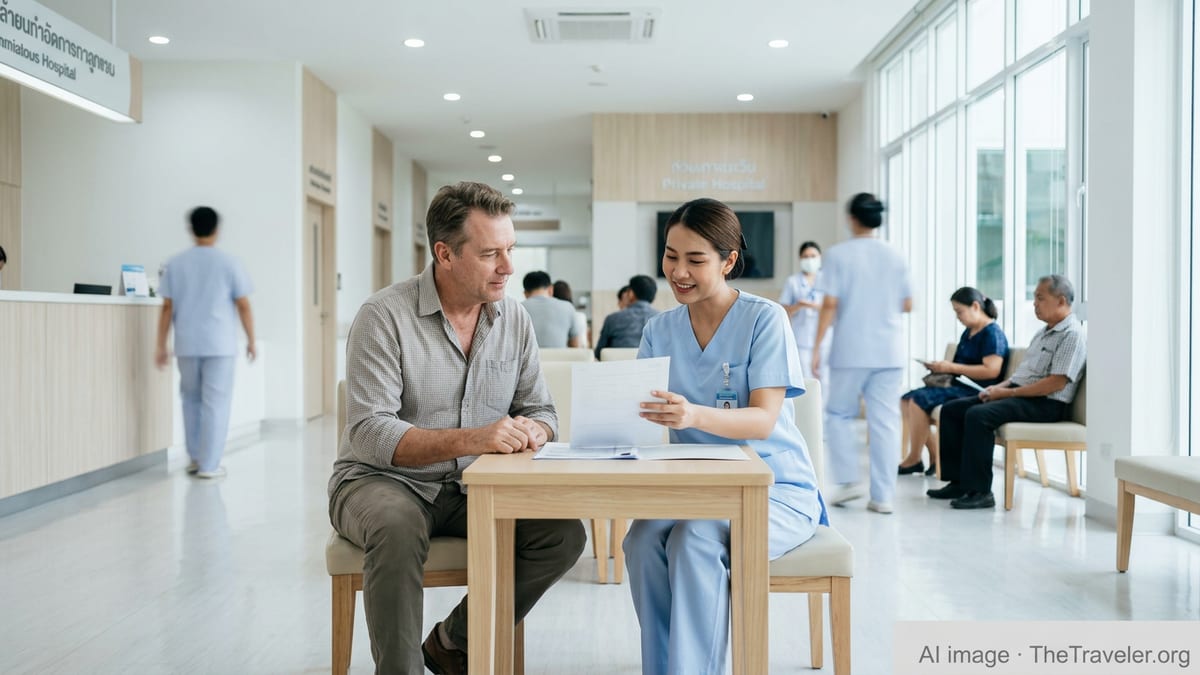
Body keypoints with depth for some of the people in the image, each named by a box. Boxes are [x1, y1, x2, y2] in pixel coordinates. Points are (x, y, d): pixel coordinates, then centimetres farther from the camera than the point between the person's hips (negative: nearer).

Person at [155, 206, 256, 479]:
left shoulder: (175, 264, 3)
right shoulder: (229, 262, -3)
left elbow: (167, 308, 1)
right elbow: (243, 305, -3)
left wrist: (161, 346, 6)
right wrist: (251, 340, 6)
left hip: (187, 344, 3)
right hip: (220, 343, -3)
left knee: (191, 399, 19)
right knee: (215, 403, 2)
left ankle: (195, 459, 23)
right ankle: (209, 465, 1)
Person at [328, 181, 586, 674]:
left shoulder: (513, 318, 3)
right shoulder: (385, 317, -14)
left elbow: (542, 411, 6)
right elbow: (369, 433, -21)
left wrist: (531, 431, -20)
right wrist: (473, 439, -34)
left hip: (473, 489, 5)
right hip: (384, 481, -5)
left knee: (564, 533, -17)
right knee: (399, 528, -37)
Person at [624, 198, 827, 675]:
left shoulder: (764, 319, -8)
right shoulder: (660, 330, 7)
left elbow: (764, 420, -18)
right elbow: (642, 411, 1)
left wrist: (694, 415, -37)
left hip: (775, 488, -4)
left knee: (696, 540, -32)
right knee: (643, 541, -26)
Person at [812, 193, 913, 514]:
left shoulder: (838, 254, -5)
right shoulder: (896, 257, 5)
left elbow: (830, 305, -10)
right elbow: (907, 305, 9)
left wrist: (817, 347, -5)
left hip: (850, 351, -3)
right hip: (889, 353, 3)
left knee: (839, 414, 14)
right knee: (885, 421, 4)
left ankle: (848, 480, 5)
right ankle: (882, 496, 5)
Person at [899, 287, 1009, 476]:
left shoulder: (992, 333, -9)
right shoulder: (968, 333, 18)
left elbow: (991, 370, -21)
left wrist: (951, 367, -18)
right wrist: (940, 368, 6)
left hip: (977, 393, -10)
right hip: (959, 387, 10)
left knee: (920, 399, -25)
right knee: (906, 400, -4)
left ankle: (914, 460, -12)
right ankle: (935, 453, -5)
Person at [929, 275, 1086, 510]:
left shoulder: (1072, 334, -11)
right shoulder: (1044, 332, 20)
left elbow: (1056, 383, -20)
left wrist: (1009, 392, -17)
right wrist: (999, 387, 4)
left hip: (1044, 404, -10)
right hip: (1017, 392, 10)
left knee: (978, 415, -31)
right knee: (951, 409, -1)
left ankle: (980, 491, -26)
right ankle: (958, 482, -2)